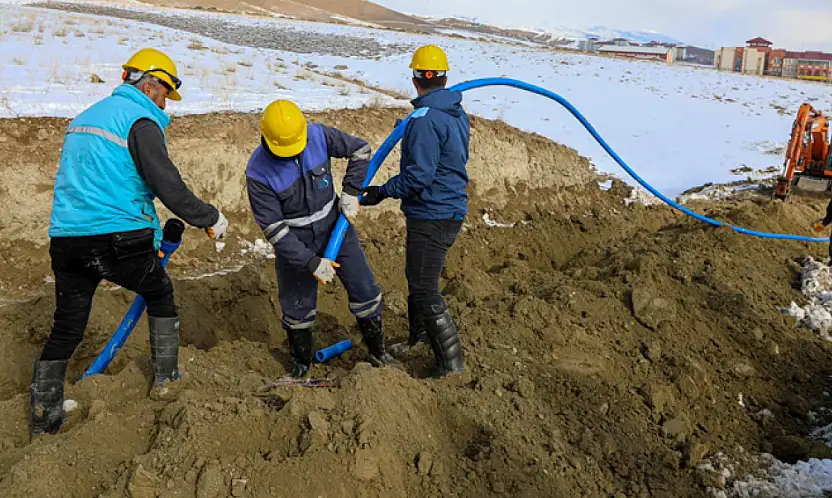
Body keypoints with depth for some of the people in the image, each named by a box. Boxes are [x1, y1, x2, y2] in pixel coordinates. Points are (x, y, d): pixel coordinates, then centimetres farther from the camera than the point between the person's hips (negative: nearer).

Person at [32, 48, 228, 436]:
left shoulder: (85, 116, 20)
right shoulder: (140, 119, -8)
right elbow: (167, 185, -17)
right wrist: (209, 219, -4)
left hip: (66, 240, 7)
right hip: (118, 240, -7)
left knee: (66, 327, 15)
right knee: (160, 294, 19)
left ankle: (43, 416, 18)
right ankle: (165, 376, 26)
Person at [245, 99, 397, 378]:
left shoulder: (318, 135, -17)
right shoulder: (258, 173, -24)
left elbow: (361, 150, -2)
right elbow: (273, 229, -22)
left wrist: (350, 192, -11)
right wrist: (311, 263, -24)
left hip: (335, 225, 3)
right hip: (294, 241, -3)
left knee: (365, 291, 8)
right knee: (297, 309, 9)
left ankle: (378, 352, 30)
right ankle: (301, 363, 36)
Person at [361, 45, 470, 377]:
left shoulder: (424, 120, -20)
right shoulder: (458, 114, 9)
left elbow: (419, 175, -25)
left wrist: (383, 192, -14)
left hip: (431, 217, -10)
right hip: (451, 209, 10)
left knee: (425, 290, -4)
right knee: (417, 278, 24)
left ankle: (451, 365, 3)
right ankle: (418, 340, 41)